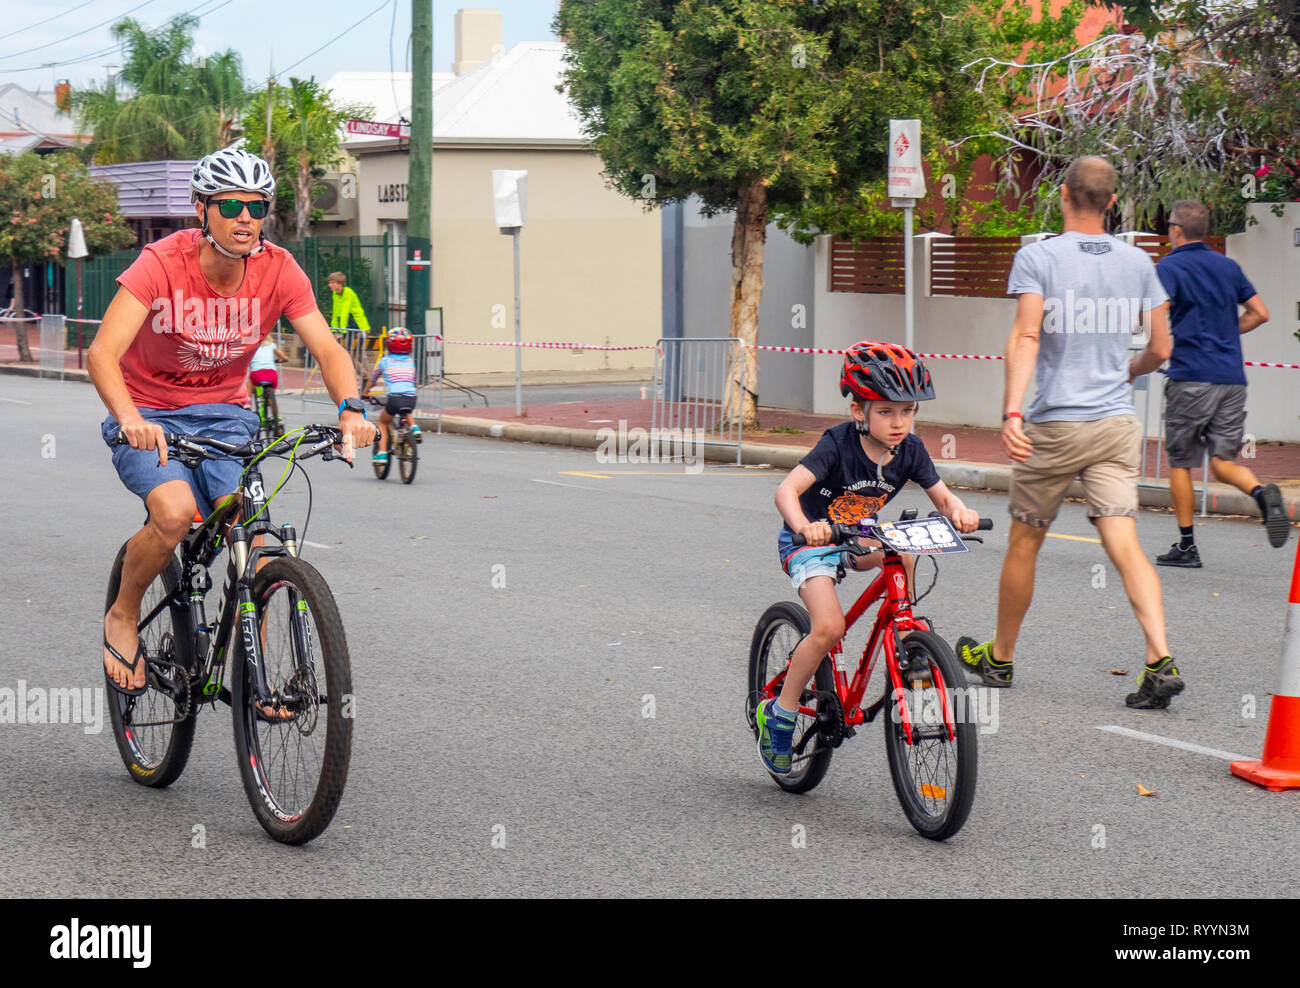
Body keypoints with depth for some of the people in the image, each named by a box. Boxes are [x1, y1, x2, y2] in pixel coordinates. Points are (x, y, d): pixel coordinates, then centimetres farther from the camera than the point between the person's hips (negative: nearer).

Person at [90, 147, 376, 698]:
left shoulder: (277, 270, -12)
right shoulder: (163, 263, -23)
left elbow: (327, 348, -14)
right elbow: (103, 352, -32)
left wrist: (351, 409, -34)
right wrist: (130, 419, -50)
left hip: (223, 414, 3)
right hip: (148, 417, -3)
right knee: (175, 513, -30)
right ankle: (123, 616, -2)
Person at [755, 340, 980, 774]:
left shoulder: (910, 449, -12)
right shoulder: (838, 444, -27)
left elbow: (941, 494, -9)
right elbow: (787, 489, -37)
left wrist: (958, 511, -33)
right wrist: (803, 525, -58)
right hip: (809, 540, -5)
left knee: (902, 552, -25)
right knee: (830, 627, -23)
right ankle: (780, 714, -7)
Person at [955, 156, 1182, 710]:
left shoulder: (1037, 257, -6)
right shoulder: (1137, 262, 6)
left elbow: (1026, 337, -18)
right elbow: (1161, 348, 9)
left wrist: (1011, 414, -24)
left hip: (1053, 426, -3)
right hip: (1117, 424, 3)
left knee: (1024, 543, 12)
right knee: (1124, 544, -3)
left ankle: (999, 658, 27)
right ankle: (1160, 660, -19)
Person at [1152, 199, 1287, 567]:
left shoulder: (1170, 266, -4)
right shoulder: (1228, 266, 15)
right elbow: (1260, 313, 17)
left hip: (1191, 375, -5)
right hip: (1233, 378, 5)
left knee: (1180, 461, 7)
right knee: (1223, 460, 6)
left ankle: (1186, 545, 8)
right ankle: (1262, 493, -24)